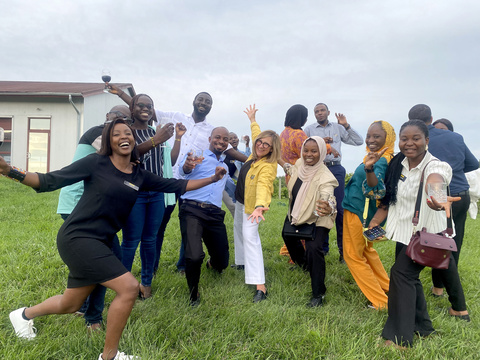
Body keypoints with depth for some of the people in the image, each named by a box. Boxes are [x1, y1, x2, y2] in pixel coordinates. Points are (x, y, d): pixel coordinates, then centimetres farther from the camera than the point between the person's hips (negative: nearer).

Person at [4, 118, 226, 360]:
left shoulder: (139, 175, 5)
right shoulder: (96, 163, -10)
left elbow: (175, 186, 9)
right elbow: (50, 181, -10)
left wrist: (211, 179, 10)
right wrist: (10, 171, -24)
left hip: (100, 242, 7)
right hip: (77, 238, -7)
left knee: (70, 305, 20)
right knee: (129, 287, -16)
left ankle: (25, 314, 52)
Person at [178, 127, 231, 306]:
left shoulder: (225, 165, 24)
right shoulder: (198, 156, 3)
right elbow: (184, 170, -19)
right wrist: (187, 166, -40)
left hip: (215, 214, 6)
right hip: (192, 210, -5)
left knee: (222, 261, 4)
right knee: (194, 256, -25)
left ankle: (212, 264, 44)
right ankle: (193, 292, 5)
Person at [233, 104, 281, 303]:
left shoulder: (268, 167, -28)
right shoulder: (255, 155, -4)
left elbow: (263, 186, -48)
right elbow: (256, 134, 18)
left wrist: (259, 206, -64)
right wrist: (252, 120, 30)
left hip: (253, 205, -10)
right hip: (241, 200, 10)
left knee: (250, 237, -21)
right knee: (239, 230, 24)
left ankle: (260, 286, -25)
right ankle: (242, 262, 49)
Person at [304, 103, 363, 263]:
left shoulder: (338, 128, 15)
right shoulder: (309, 129, 12)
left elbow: (359, 141, 11)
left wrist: (346, 125, 2)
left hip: (336, 169, 0)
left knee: (340, 209, -3)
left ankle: (344, 249, 3)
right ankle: (322, 247, 16)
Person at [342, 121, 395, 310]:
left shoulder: (382, 161, -23)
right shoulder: (375, 158, 6)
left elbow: (376, 189, -39)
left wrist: (369, 169, -53)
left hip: (357, 214, -10)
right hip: (362, 213, 10)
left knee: (353, 256, 3)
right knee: (366, 251, 26)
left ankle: (381, 301, 10)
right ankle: (388, 288, 37)